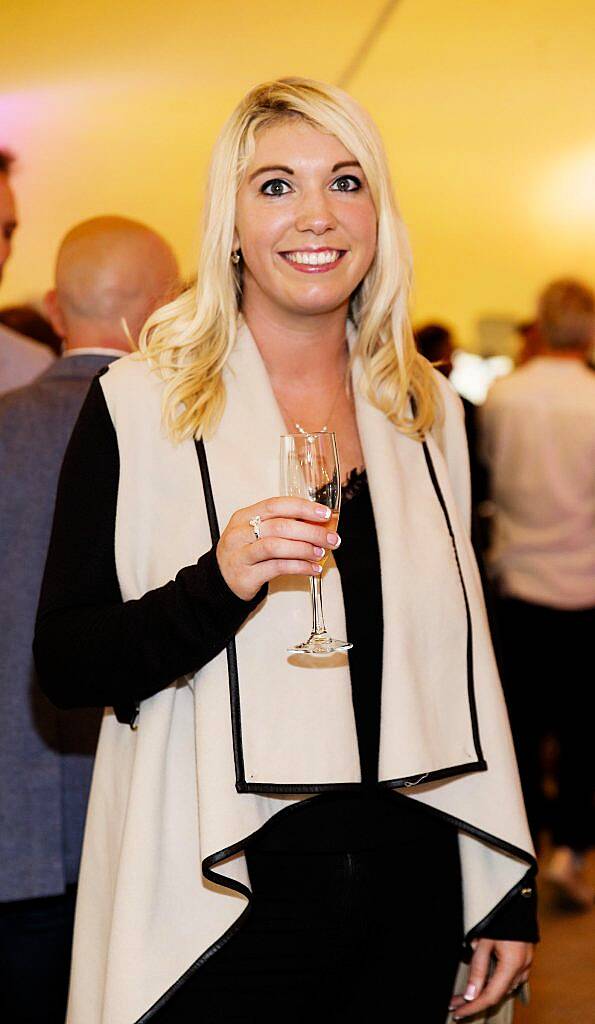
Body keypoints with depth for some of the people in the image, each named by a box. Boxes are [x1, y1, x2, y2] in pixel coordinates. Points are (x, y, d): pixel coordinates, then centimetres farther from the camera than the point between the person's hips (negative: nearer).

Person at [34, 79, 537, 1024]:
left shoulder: (425, 409, 8)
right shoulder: (139, 407, -7)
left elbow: (459, 653, 13)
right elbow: (66, 665, -9)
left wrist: (508, 897, 12)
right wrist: (218, 584, -27)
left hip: (410, 892, 4)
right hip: (225, 901, -4)